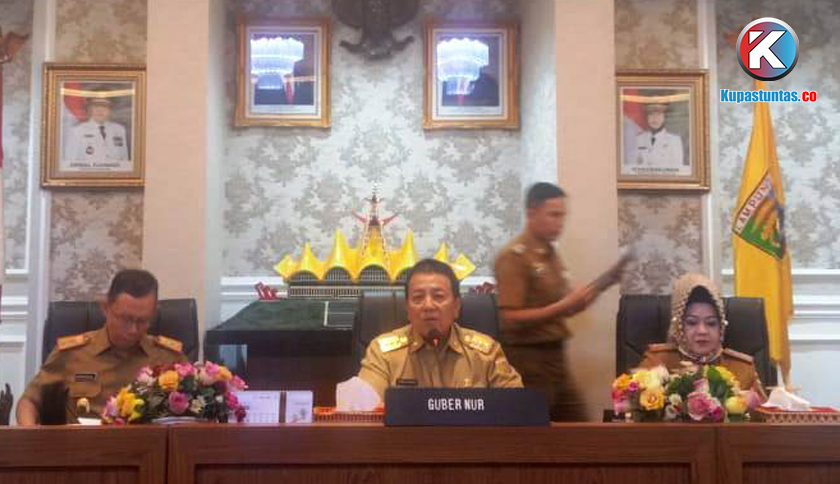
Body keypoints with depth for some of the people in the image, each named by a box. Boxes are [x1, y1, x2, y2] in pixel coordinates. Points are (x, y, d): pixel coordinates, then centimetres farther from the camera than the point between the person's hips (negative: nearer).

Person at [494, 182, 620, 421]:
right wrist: (565, 305, -24)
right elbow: (510, 319, -20)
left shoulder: (550, 253, 12)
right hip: (529, 359, -8)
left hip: (555, 355, 8)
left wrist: (599, 287, 5)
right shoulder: (513, 256, -13)